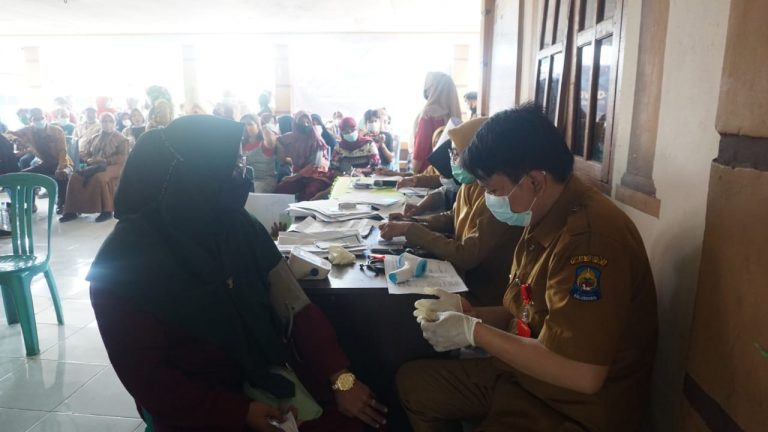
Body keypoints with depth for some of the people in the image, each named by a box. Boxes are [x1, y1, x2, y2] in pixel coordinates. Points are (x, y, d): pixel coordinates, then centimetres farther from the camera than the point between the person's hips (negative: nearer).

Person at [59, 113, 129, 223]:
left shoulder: (121, 139, 7)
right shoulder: (93, 138, 23)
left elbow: (122, 157, -6)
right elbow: (83, 154, 18)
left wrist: (105, 160, -19)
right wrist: (88, 160, -6)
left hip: (112, 166, -5)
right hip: (94, 166, 5)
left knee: (99, 177, -37)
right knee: (75, 177, -21)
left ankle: (107, 211, -28)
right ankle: (72, 211, -19)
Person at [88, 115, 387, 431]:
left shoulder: (241, 227, -4)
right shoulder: (125, 258, -17)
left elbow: (297, 309, -6)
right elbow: (148, 379, -15)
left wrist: (341, 378, -17)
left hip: (265, 372, 5)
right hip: (195, 405, -4)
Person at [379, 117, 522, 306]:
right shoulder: (470, 184, -1)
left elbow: (466, 256, -29)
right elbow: (452, 218, 15)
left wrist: (410, 230, -24)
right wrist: (412, 222, -1)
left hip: (482, 296, -7)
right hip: (462, 275, 7)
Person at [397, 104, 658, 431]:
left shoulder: (590, 237, -28)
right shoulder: (543, 220, 2)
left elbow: (582, 375, -31)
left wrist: (474, 332, -23)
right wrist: (468, 313, -5)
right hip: (523, 376, 9)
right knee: (412, 382, 13)